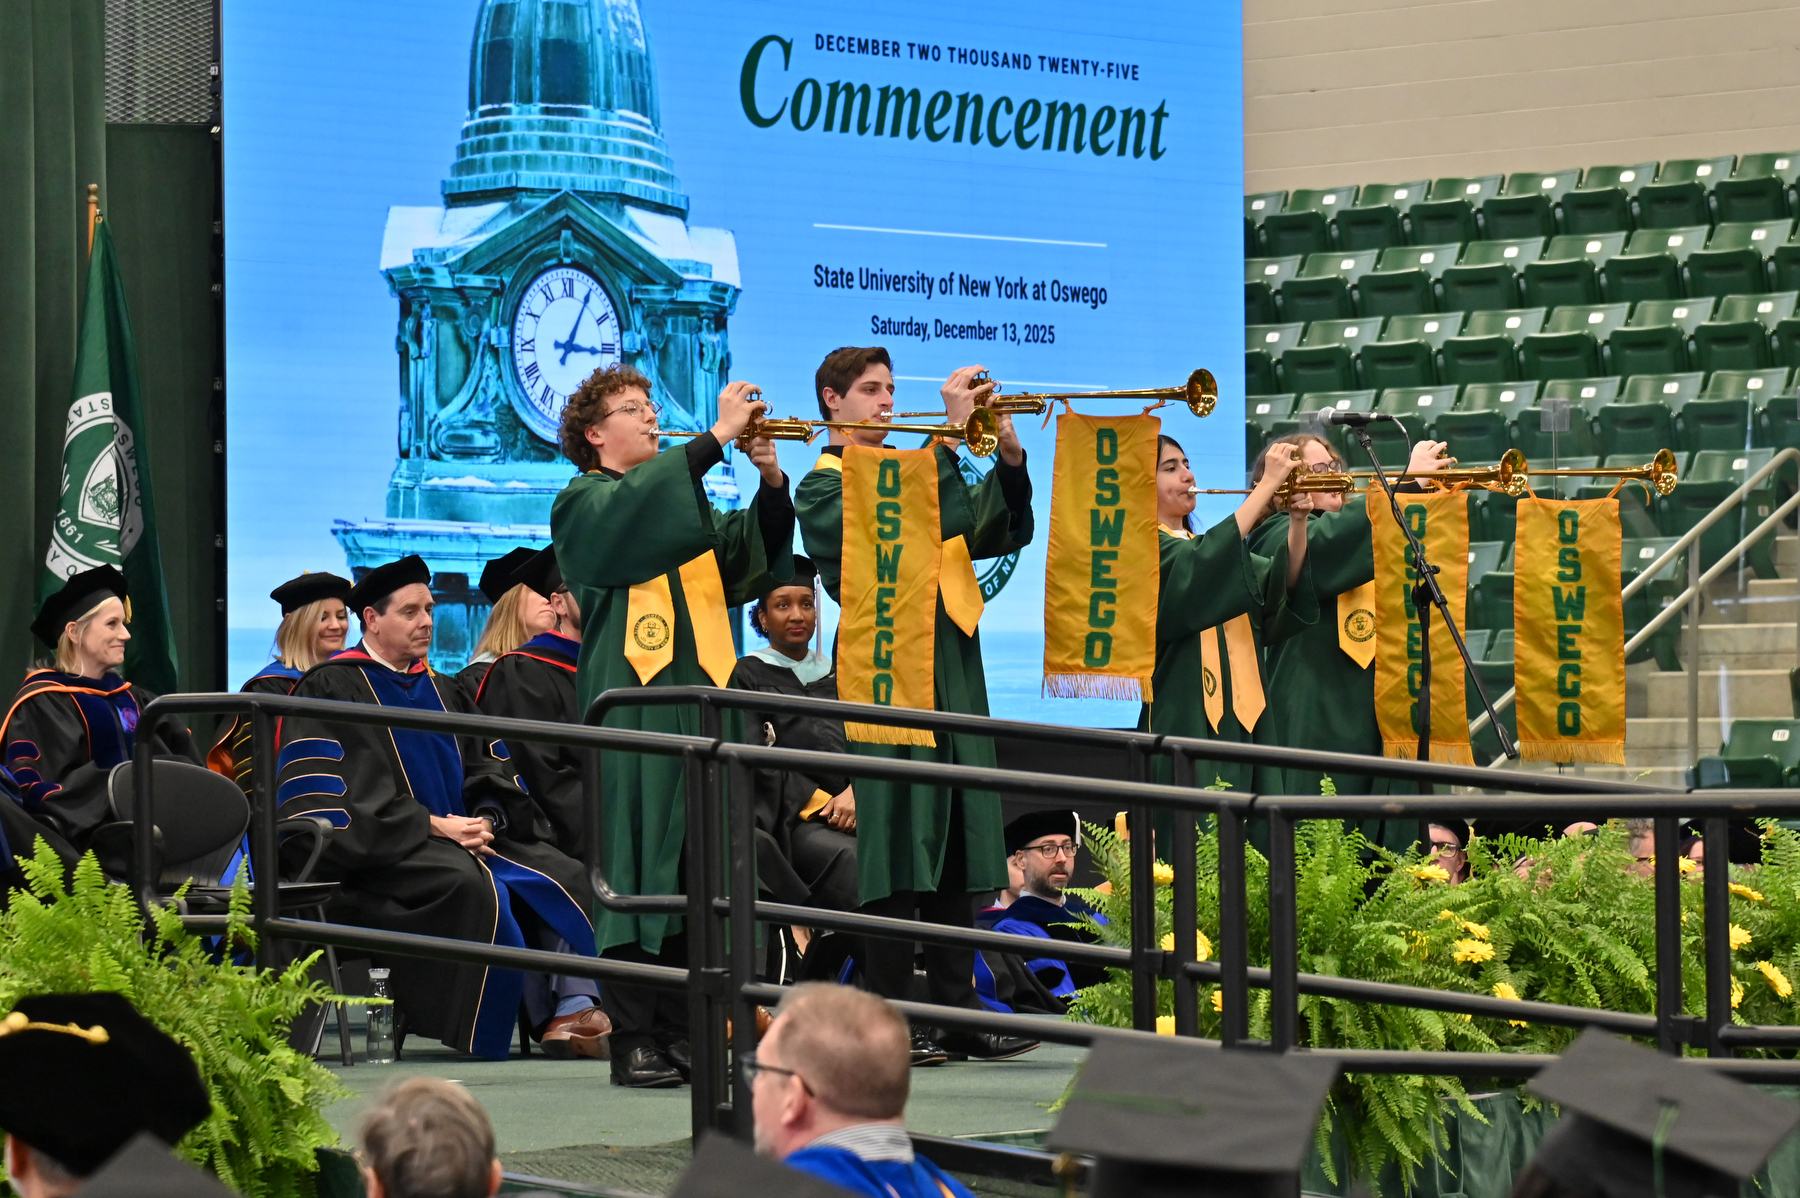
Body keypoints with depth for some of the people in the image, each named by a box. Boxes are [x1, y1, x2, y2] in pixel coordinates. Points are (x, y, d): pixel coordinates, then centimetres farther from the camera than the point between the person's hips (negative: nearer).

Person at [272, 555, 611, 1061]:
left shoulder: (443, 693, 24)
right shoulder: (331, 689, 0)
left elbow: (492, 773, 19)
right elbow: (331, 793, -11)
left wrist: (485, 820, -6)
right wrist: (432, 825, -17)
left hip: (462, 837, 7)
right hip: (380, 852, -7)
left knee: (564, 875, -16)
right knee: (468, 883, -36)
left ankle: (575, 1006, -30)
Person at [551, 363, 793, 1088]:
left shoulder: (684, 501, 24)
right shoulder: (585, 503, 3)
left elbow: (753, 547, 10)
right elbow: (639, 508, -19)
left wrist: (771, 479, -7)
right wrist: (719, 437, -20)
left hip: (697, 694, 7)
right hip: (632, 696, -7)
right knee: (637, 863, -9)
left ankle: (680, 1030, 7)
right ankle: (632, 1038, -9)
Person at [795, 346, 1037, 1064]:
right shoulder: (824, 489, 0)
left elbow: (1000, 533, 14)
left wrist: (1009, 461, -3)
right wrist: (951, 434, -20)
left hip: (950, 679, 7)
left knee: (957, 851, 6)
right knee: (900, 851, -9)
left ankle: (959, 1014, 10)